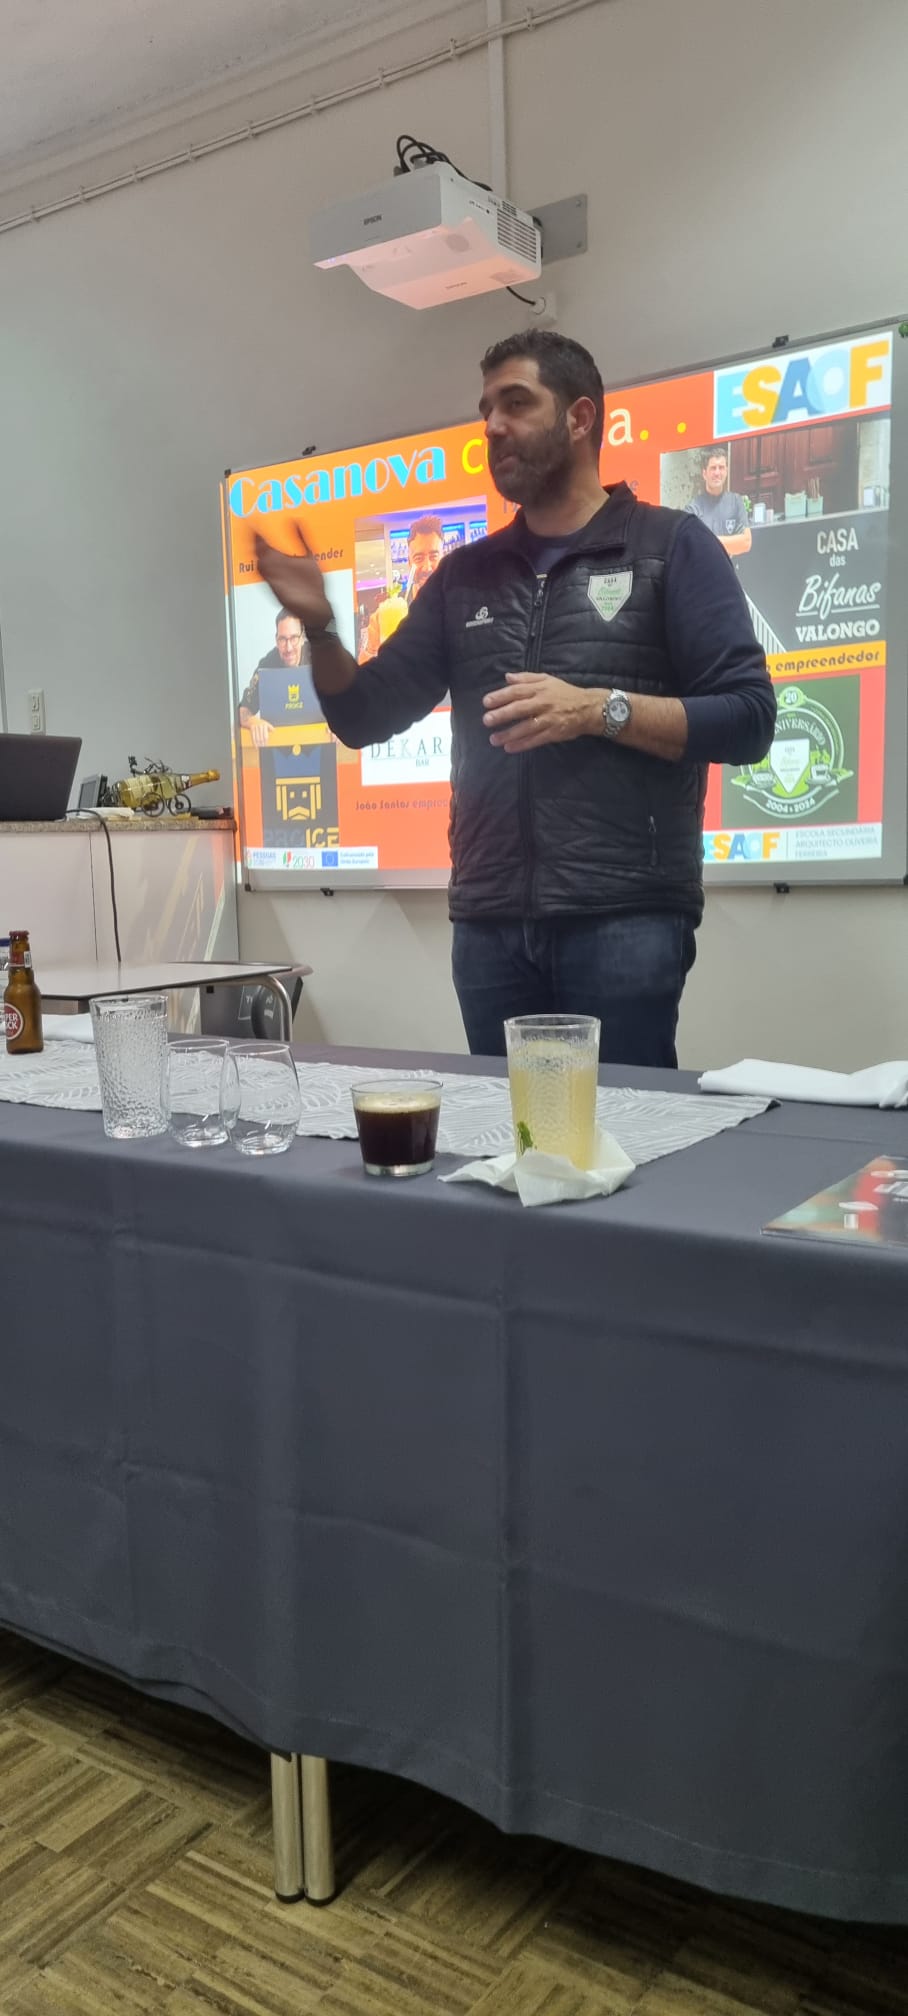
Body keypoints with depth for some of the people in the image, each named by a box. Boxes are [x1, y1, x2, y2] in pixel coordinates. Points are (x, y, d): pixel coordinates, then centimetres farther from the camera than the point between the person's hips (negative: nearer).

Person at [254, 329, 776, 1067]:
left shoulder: (671, 547, 3)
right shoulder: (465, 576, 16)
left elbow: (748, 718, -5)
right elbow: (366, 715, 13)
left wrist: (601, 710, -16)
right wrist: (319, 626, -4)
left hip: (624, 920, -4)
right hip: (490, 926, 4)